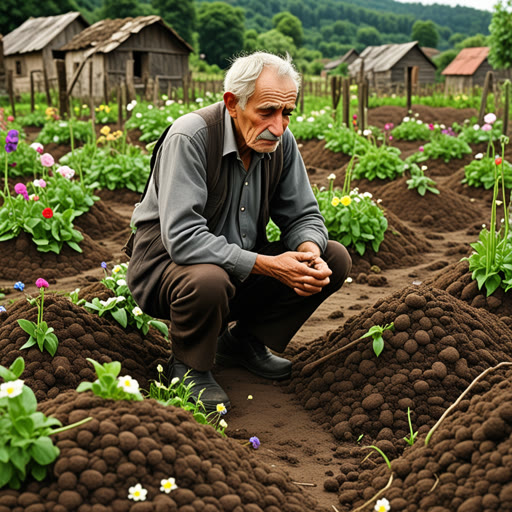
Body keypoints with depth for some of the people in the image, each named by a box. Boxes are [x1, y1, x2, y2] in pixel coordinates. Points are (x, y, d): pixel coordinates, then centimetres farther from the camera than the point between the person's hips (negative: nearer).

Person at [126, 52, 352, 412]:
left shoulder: (281, 142, -6)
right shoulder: (190, 137, -25)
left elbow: (303, 215, 3)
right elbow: (183, 237, -33)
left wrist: (309, 250, -22)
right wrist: (267, 265, -35)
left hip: (241, 265, 7)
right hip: (169, 259, -6)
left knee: (335, 259, -6)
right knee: (208, 281, -41)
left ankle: (243, 341, 9)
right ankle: (188, 368, -6)